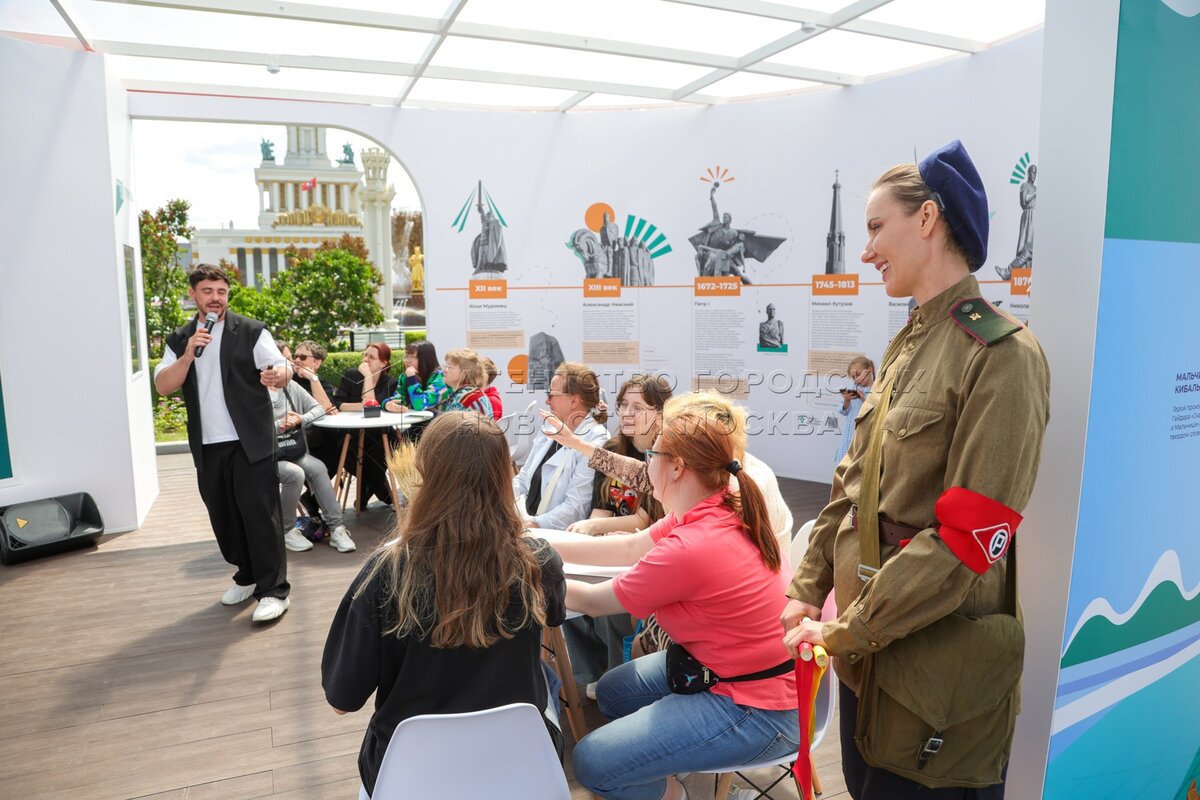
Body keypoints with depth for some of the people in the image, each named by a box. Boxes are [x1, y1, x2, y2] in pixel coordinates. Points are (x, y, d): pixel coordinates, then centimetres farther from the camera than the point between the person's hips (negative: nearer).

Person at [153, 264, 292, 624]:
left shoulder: (251, 331, -2)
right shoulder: (179, 339, 9)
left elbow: (281, 367, -14)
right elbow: (163, 386, -1)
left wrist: (278, 374, -39)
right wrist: (189, 354, -17)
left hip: (250, 442, -4)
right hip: (207, 446, 5)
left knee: (259, 513, -5)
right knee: (223, 516, 13)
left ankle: (273, 590, 1)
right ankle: (247, 575, 30)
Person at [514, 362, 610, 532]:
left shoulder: (595, 444, -11)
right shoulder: (549, 432, 13)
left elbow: (575, 507, -16)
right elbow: (521, 480, 15)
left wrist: (534, 524, -23)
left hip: (560, 535, -7)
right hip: (525, 524, 7)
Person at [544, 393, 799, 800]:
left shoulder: (689, 548, -31)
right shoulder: (725, 511, -5)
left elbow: (592, 601, -14)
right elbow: (630, 547, 7)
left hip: (760, 709, -9)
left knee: (592, 764, -6)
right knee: (612, 690, 21)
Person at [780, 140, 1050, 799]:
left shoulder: (1001, 354, -17)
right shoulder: (905, 347, 8)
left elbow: (968, 540, -22)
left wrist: (844, 632, -17)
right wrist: (807, 590, 1)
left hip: (935, 661, -7)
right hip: (865, 647, 7)